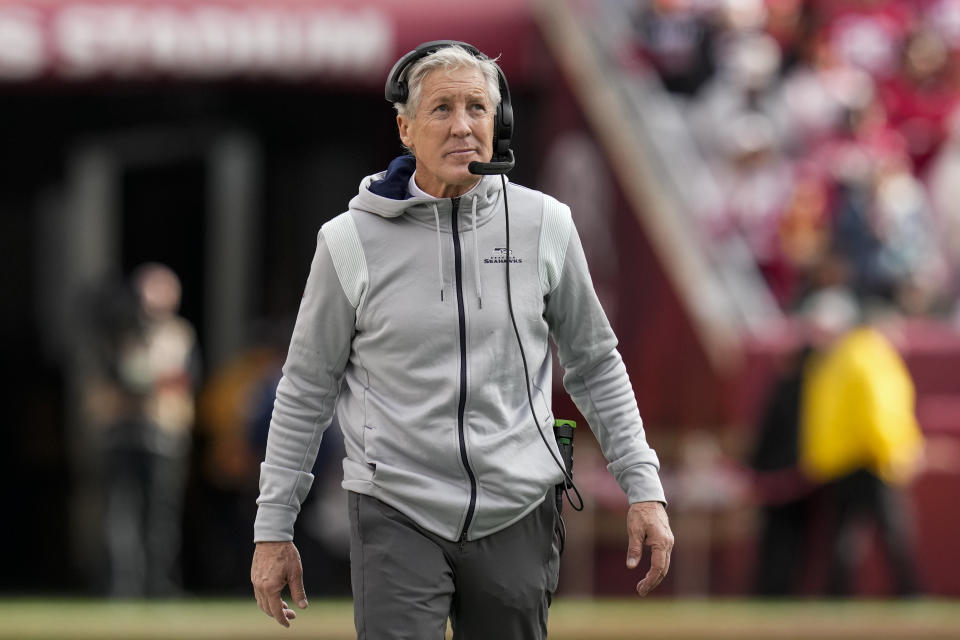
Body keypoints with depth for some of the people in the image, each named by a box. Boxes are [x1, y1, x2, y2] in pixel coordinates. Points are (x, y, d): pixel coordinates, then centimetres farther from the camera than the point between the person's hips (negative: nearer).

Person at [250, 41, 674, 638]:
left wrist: (644, 489, 6)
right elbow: (306, 391, 6)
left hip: (516, 518, 2)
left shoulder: (544, 225, 2)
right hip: (396, 517, -2)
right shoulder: (352, 241, -3)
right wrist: (273, 528, 6)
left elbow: (595, 366, 13)